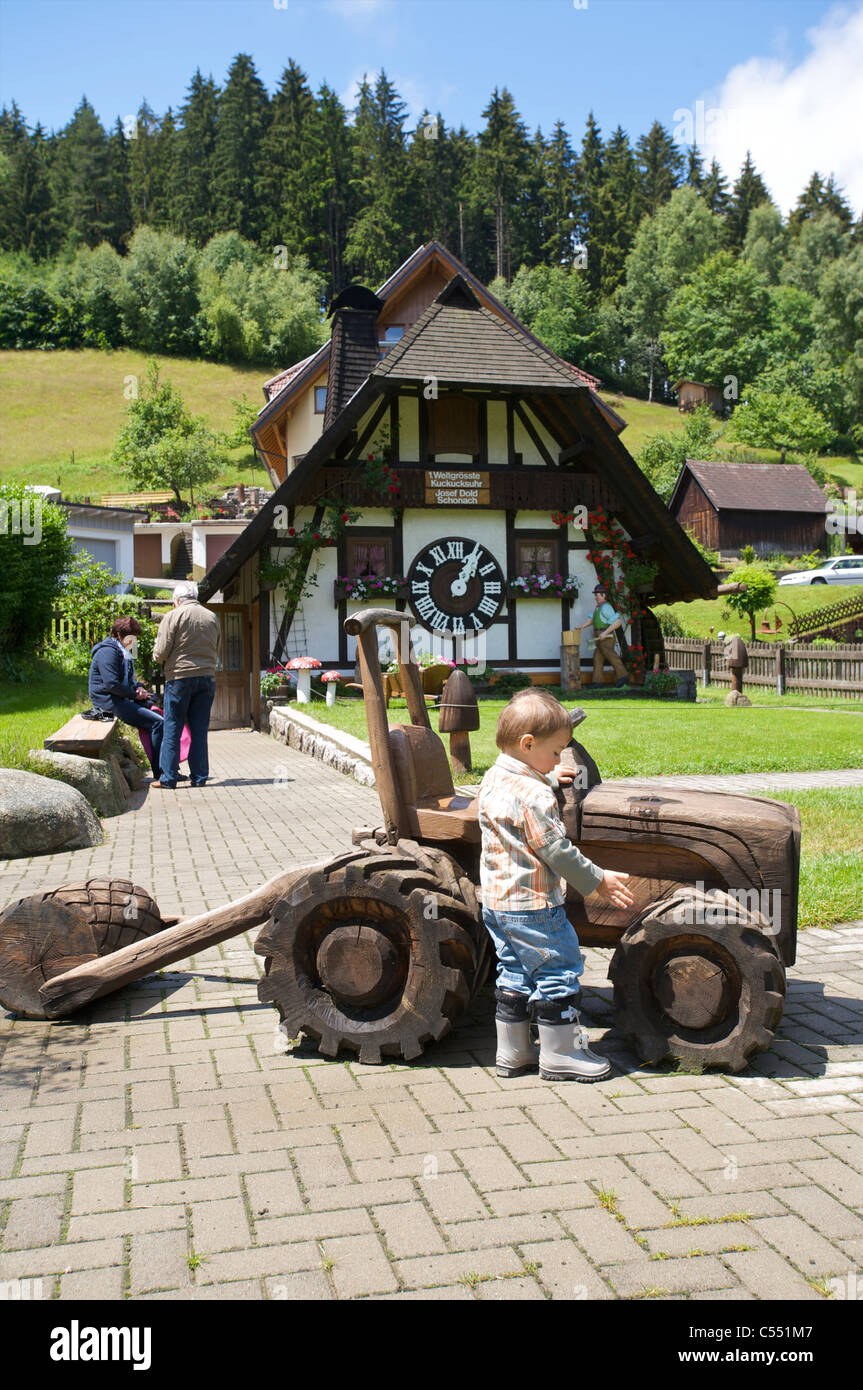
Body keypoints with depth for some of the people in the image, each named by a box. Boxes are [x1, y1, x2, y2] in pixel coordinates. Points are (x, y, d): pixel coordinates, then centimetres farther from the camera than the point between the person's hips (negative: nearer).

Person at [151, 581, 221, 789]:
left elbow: (161, 653, -7)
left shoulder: (172, 617, -4)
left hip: (179, 677, -4)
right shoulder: (212, 617, 10)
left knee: (172, 730, 3)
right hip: (207, 678, 4)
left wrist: (156, 653, 14)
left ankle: (168, 778, 4)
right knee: (199, 730, 8)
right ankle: (199, 777, 9)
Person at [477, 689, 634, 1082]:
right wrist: (597, 880, -8)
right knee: (558, 972, 4)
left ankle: (512, 1051, 26)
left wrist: (549, 779, 34)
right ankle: (559, 1055, 13)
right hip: (532, 905, -9)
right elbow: (558, 852, -19)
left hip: (495, 900, 9)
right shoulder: (533, 796, -23)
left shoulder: (492, 780, 4)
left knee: (514, 972, 18)